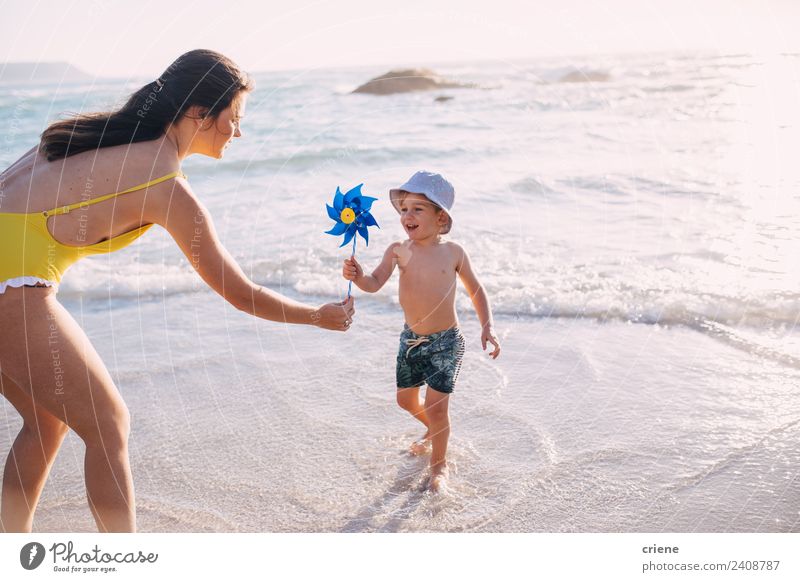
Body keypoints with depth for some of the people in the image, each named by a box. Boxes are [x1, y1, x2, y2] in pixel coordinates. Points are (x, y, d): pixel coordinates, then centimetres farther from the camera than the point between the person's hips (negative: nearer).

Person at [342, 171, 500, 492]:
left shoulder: (453, 252, -9)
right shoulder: (398, 250, -7)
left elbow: (476, 290, 3)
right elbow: (375, 282, -20)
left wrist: (487, 326, -6)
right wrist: (358, 277, -42)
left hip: (445, 341, -3)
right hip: (410, 338, 3)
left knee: (436, 406, -3)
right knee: (406, 399, 17)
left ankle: (439, 464, 22)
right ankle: (433, 430, 50)